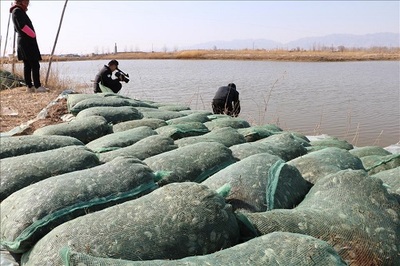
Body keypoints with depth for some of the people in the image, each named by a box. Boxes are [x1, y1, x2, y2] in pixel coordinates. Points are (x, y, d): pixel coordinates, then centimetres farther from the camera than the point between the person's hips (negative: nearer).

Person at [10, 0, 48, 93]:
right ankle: (38, 86, -12)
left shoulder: (19, 11, 21)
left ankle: (29, 87, 8)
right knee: (35, 65, -11)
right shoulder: (17, 10, -7)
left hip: (24, 42, 10)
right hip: (27, 42, -10)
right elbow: (22, 26, -19)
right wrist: (33, 35, -7)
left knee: (27, 66, 7)